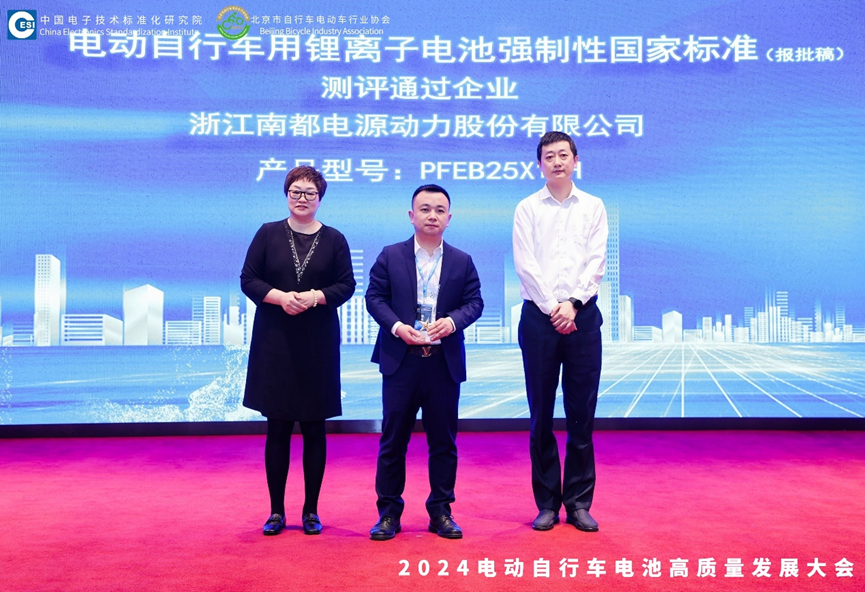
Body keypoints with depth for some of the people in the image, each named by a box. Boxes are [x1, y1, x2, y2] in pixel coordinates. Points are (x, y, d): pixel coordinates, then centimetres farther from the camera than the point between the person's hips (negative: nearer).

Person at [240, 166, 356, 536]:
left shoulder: (334, 240, 5)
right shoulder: (268, 234, 5)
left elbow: (346, 285, 2)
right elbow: (248, 280, 2)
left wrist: (315, 297, -16)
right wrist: (280, 297, -15)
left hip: (318, 343, 0)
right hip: (274, 342, 0)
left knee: (314, 428, 5)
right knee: (277, 428, 4)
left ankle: (311, 510, 17)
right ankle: (276, 511, 16)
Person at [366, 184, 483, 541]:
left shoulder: (462, 262, 8)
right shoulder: (391, 256, 5)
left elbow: (474, 302, 4)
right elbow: (374, 297, 1)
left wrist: (453, 321, -15)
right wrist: (396, 326, -14)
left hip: (445, 362, 1)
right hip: (400, 361, -1)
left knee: (443, 441, 7)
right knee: (393, 439, 4)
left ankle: (440, 511, 20)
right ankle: (388, 512, 15)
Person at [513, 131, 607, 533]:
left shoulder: (593, 207, 10)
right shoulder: (527, 209, 7)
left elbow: (596, 262, 2)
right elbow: (525, 264, -2)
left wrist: (573, 303, -11)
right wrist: (552, 307, -11)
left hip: (582, 315, 1)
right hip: (539, 316, -1)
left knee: (582, 415, 3)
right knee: (541, 416, 3)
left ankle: (579, 503, 13)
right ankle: (547, 503, 13)